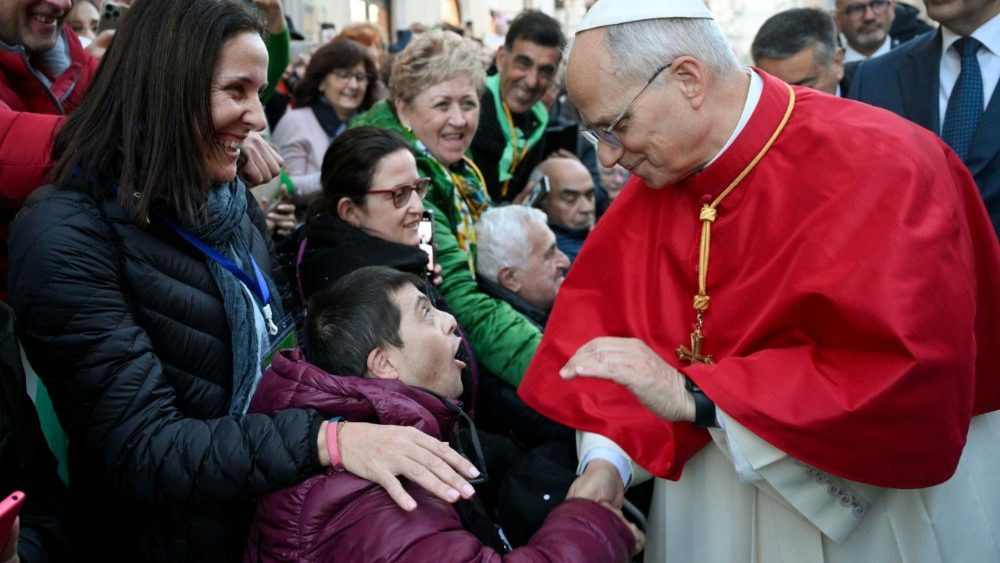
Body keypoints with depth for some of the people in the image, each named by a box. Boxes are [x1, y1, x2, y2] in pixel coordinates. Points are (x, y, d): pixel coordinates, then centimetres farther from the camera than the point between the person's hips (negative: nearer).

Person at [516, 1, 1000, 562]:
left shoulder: (877, 167, -23)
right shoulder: (658, 181, -5)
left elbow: (907, 384, -30)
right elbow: (605, 315, -2)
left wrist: (693, 396, -32)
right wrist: (607, 459, -17)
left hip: (873, 512, -4)